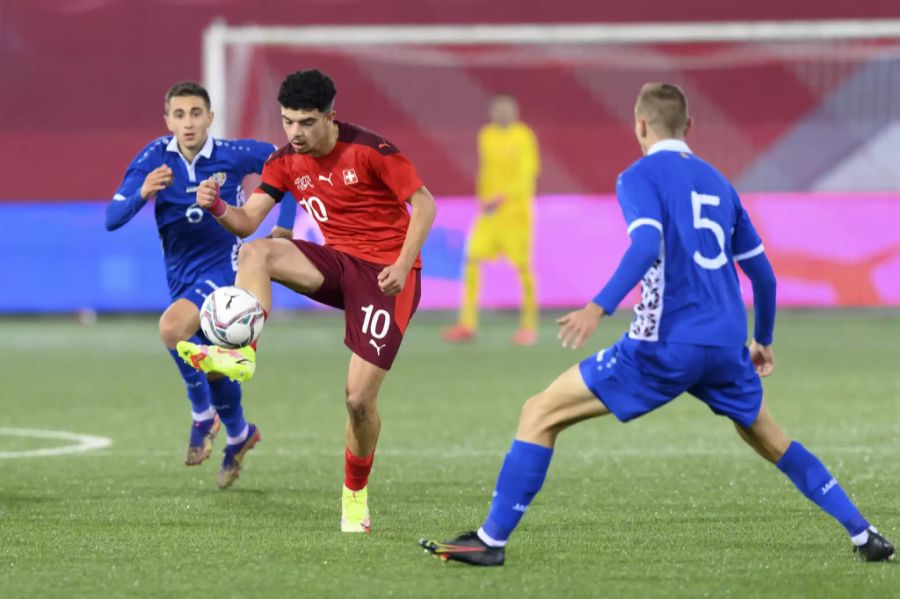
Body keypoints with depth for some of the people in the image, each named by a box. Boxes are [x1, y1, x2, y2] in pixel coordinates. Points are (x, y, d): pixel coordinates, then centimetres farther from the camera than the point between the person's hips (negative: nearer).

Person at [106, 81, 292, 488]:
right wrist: (141, 193, -38)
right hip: (181, 276, 4)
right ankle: (238, 435, 45)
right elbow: (113, 219, -18)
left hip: (223, 268, -4)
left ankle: (203, 413, -10)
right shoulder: (155, 158, -11)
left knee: (172, 327, -31)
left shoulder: (234, 155, -15)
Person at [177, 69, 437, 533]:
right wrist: (218, 207, -26)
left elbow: (424, 204, -11)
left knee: (359, 398, -10)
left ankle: (356, 496, 13)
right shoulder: (286, 162, 0)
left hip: (384, 273, -5)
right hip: (338, 263, 5)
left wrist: (402, 265, -22)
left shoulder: (369, 150, -16)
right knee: (254, 254, -22)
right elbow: (248, 221, -4)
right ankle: (240, 356, -33)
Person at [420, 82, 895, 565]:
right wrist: (763, 342, 36)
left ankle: (492, 539, -4)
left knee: (541, 413, 2)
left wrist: (600, 307, -30)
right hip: (727, 344, 6)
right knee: (769, 440, 29)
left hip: (667, 344, -6)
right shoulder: (717, 181, 18)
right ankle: (862, 534, 25)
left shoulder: (640, 176, -1)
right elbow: (763, 274, 22)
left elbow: (648, 245, -21)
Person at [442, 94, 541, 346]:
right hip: (489, 210, 5)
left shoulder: (523, 137, -8)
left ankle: (529, 326, 11)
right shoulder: (486, 135, 9)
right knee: (472, 259, -6)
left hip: (516, 209, -5)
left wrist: (502, 197, -23)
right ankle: (468, 324, -2)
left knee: (522, 266, -2)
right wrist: (483, 198, 12)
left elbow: (528, 175, -13)